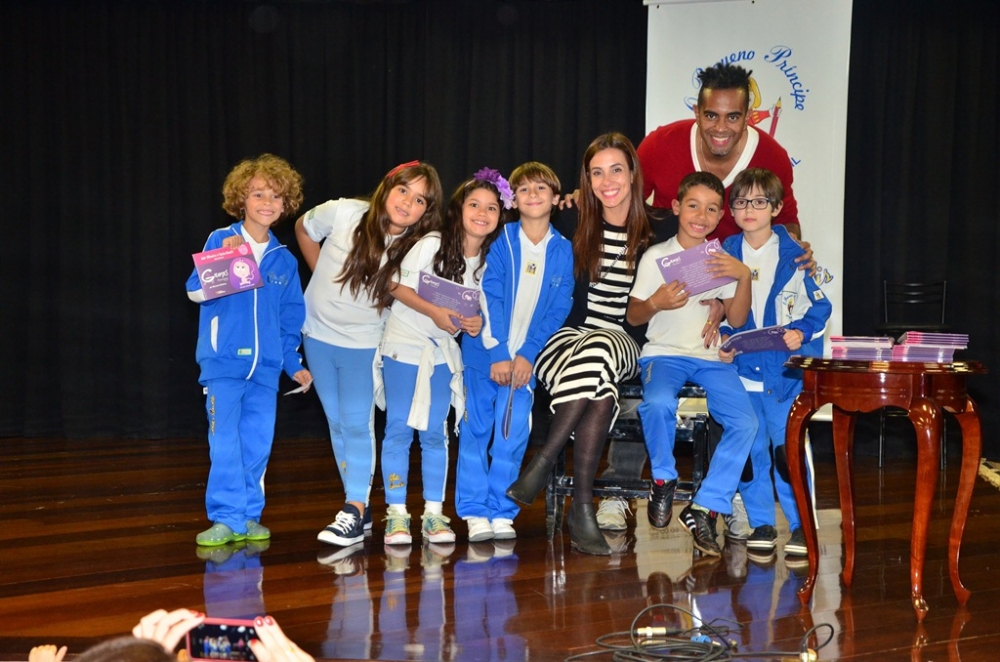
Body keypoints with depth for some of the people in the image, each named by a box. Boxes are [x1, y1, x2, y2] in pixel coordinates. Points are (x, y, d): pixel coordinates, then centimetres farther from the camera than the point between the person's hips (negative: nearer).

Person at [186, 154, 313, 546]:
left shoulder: (284, 260, 11)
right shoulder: (219, 240, 1)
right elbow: (195, 291, -5)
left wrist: (294, 364, 17)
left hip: (265, 365, 3)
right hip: (223, 359, -3)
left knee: (258, 443, 4)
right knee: (226, 441, -6)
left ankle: (248, 517, 14)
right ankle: (227, 517, -1)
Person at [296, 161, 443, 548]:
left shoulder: (419, 250, -16)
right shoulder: (343, 213, -15)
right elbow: (303, 228, 5)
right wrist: (323, 277, 6)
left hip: (365, 344, -2)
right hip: (319, 334, 3)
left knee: (357, 424, -9)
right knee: (337, 422, 9)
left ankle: (355, 513, -3)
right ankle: (359, 506, 19)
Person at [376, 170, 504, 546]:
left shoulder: (490, 260, -2)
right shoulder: (431, 244, -14)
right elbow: (399, 287, -12)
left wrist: (477, 323, -14)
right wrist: (434, 312, -24)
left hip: (445, 350, 3)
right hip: (405, 343, -3)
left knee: (435, 432, 5)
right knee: (399, 428, -2)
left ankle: (433, 514, 12)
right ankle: (397, 514, 4)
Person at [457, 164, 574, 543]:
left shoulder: (562, 250, 2)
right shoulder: (500, 241, -4)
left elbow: (558, 309, -1)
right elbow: (489, 299, -8)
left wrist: (527, 354, -9)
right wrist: (497, 354, -13)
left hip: (526, 356, 1)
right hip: (485, 351, -1)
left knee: (513, 432, -2)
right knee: (477, 428, 0)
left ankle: (502, 512, 6)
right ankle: (476, 511, 5)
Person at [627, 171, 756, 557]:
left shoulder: (722, 261, 14)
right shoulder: (657, 257, 6)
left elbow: (737, 319, 5)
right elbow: (633, 316, 4)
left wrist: (744, 277, -10)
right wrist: (655, 303, -17)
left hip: (712, 358, 3)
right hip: (664, 353, -3)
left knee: (745, 422, -23)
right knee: (658, 403, -36)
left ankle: (704, 510, -12)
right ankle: (663, 480, -8)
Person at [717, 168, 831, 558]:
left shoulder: (793, 256, -1)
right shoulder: (725, 255, 7)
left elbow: (819, 307, 1)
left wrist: (801, 332, -16)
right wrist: (724, 341, -3)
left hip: (785, 368, -3)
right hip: (742, 366, 3)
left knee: (787, 447, -5)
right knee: (750, 447, 4)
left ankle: (801, 525, 6)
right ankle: (761, 523, 16)